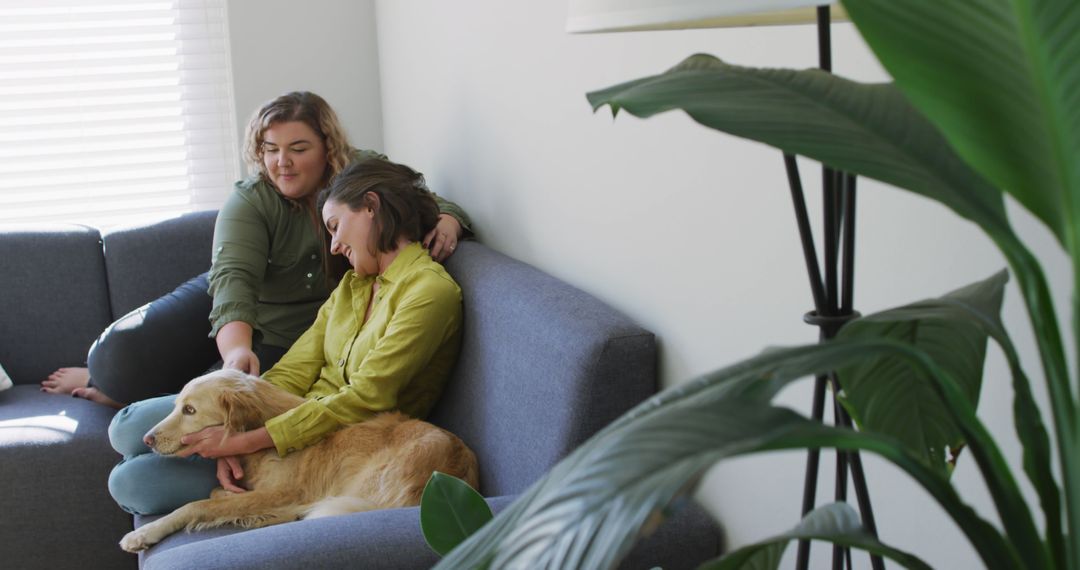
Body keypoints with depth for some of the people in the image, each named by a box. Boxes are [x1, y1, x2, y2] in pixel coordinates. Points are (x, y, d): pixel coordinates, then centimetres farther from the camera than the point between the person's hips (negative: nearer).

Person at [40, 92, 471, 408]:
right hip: (226, 312, 0)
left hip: (288, 340, 0)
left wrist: (446, 222, -30)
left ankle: (123, 389, 8)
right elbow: (234, 277, -28)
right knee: (125, 349, -20)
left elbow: (431, 204, -3)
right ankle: (102, 374, 20)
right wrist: (236, 347, -48)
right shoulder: (250, 200, -14)